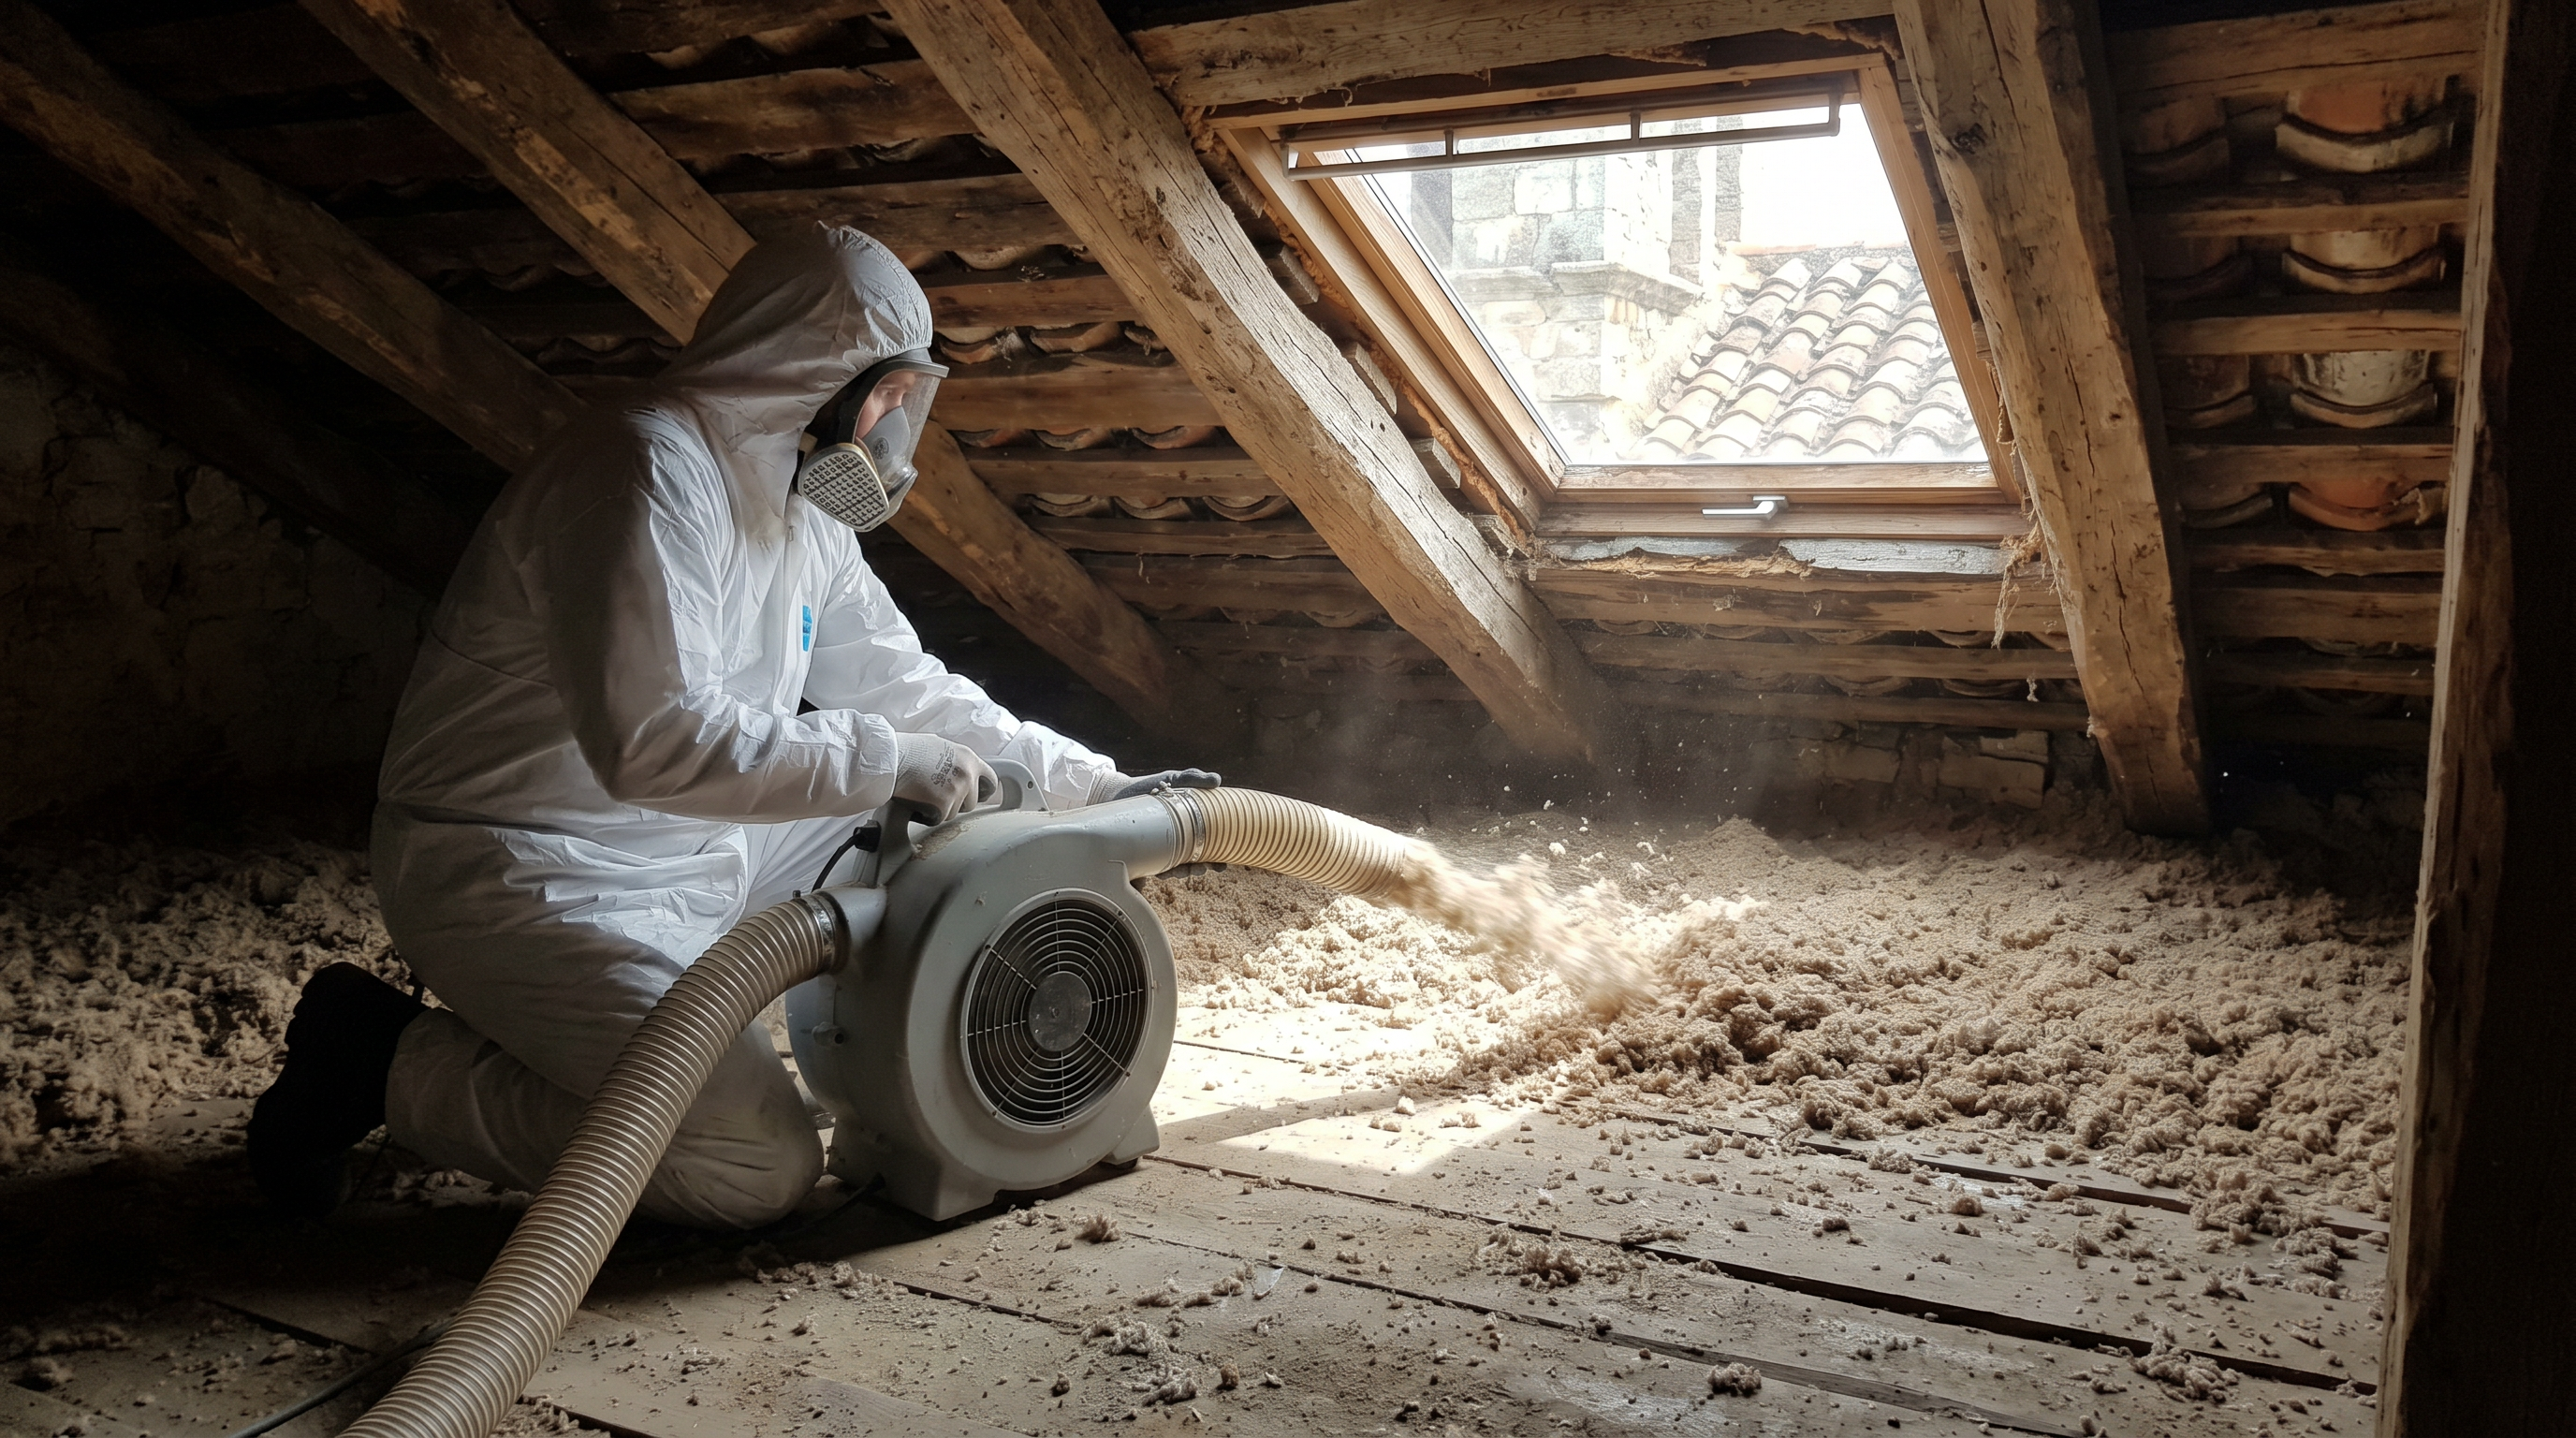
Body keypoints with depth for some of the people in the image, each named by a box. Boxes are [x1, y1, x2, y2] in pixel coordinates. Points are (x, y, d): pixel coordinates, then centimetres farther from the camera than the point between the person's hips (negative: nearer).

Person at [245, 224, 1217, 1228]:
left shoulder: (802, 512, 10)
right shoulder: (650, 469, -22)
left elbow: (907, 688, 18)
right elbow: (653, 739, -32)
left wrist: (1099, 788, 14)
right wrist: (884, 761, -24)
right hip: (525, 878, -10)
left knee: (917, 829, 11)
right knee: (762, 1166, -19)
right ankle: (392, 1062, -5)